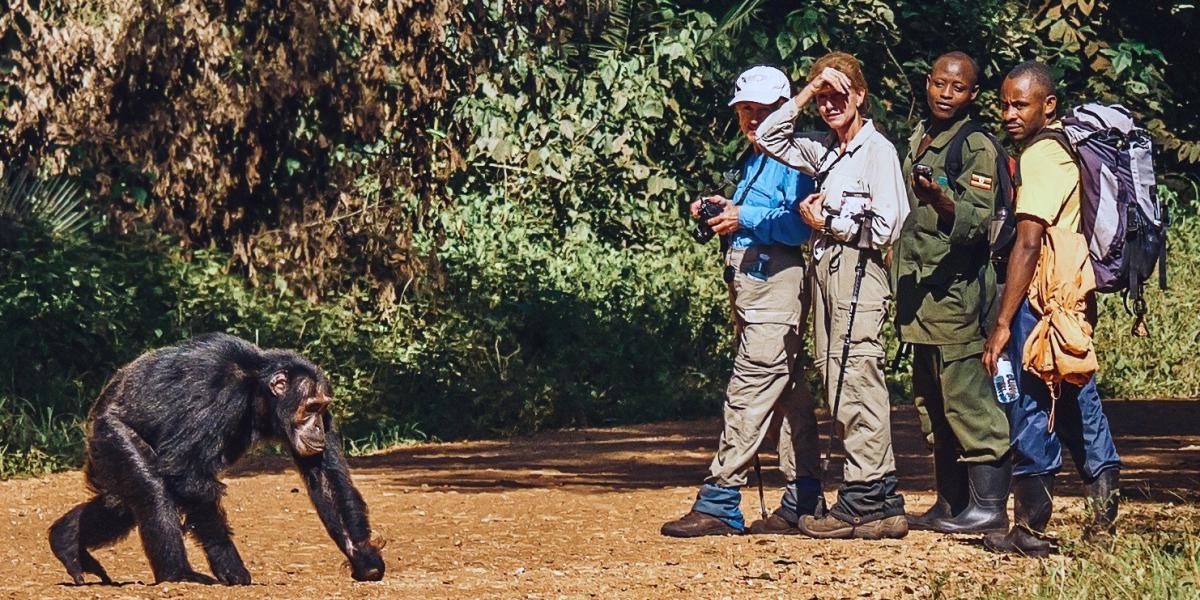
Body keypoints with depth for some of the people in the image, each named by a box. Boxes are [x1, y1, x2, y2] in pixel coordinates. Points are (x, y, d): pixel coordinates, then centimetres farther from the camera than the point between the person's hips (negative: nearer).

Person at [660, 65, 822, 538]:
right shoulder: (752, 161, 22)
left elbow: (798, 225, -18)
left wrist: (744, 218, -21)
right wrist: (721, 213, 9)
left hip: (777, 283, -10)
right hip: (749, 287, 10)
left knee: (749, 393, -12)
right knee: (787, 396, 10)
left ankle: (719, 503, -15)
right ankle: (802, 503, 13)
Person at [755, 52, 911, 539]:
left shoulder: (877, 150, -5)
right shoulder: (823, 152, 18)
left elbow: (885, 228, -10)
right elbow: (768, 138, 24)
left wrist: (826, 223, -2)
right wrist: (805, 95, 12)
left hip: (858, 269, -8)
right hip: (824, 269, 8)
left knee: (856, 380, -11)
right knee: (838, 386, 4)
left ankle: (864, 500, -12)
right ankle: (879, 503, 4)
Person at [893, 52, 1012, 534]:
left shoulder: (977, 145, -9)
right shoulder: (919, 140, 17)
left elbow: (980, 220, -20)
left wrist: (944, 205, -39)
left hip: (957, 291, -9)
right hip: (922, 295, 9)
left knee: (968, 402, -9)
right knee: (935, 405, 13)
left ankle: (989, 507, -6)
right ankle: (951, 503, 20)